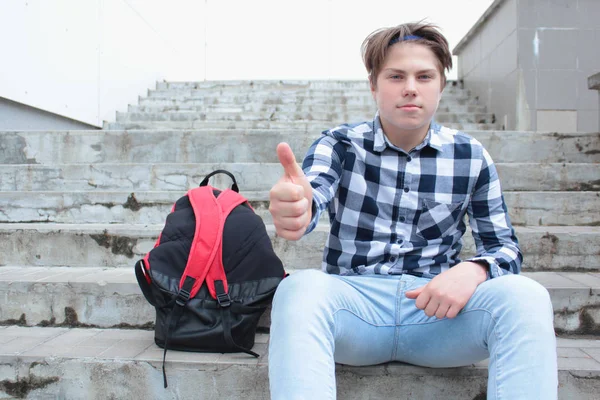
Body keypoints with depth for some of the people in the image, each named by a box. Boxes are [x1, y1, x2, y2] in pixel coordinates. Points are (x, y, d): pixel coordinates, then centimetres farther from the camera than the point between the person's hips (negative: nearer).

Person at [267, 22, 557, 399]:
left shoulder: (471, 156, 5)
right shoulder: (339, 144, 1)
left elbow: (505, 245, 8)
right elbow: (312, 196, -20)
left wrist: (474, 269, -17)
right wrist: (296, 208, -47)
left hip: (437, 308, 2)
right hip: (354, 303, -1)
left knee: (525, 296, -27)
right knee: (300, 288, -34)